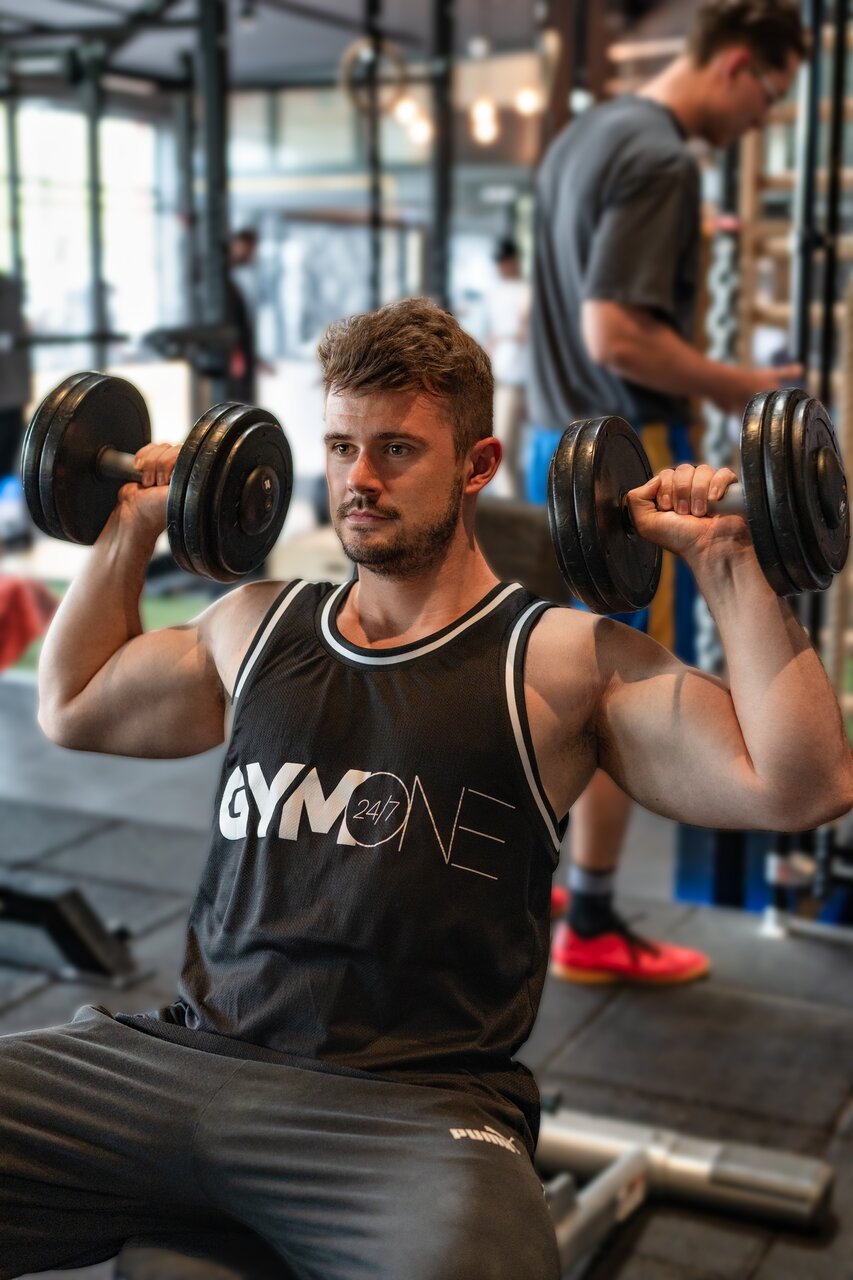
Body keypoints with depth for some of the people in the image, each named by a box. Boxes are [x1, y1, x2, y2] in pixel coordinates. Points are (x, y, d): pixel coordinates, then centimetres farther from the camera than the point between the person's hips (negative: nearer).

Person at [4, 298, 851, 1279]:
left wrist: (722, 559, -7)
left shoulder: (564, 661, 2)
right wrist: (134, 524, 28)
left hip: (410, 1105, -5)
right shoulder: (258, 627, 17)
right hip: (188, 1050, 5)